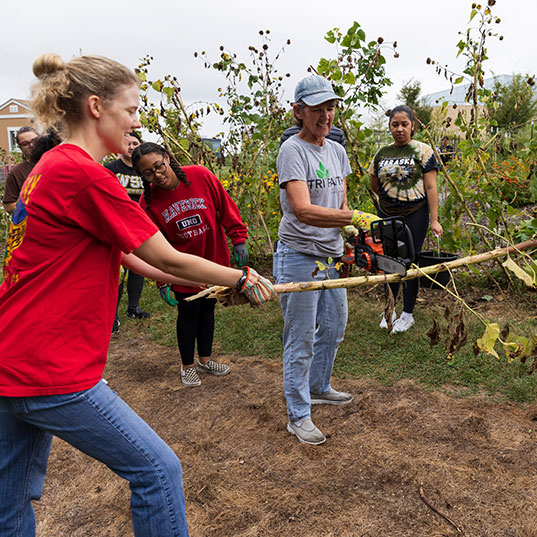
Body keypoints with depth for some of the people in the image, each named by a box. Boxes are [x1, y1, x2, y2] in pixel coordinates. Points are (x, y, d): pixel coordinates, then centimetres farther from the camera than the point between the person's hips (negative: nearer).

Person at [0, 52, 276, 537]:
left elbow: (128, 257, 15)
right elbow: (170, 261, -14)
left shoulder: (52, 167, 11)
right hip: (50, 371, -10)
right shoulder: (82, 174, -19)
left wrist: (222, 283, 18)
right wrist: (242, 279, 2)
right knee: (157, 469, 3)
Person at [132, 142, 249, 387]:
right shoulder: (148, 202, -12)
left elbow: (226, 208, -4)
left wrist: (238, 239, -7)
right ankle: (188, 366, 25)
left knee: (207, 308, 14)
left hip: (214, 259, 1)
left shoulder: (201, 176, -14)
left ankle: (205, 360, 33)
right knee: (188, 312, 5)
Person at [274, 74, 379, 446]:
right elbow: (302, 210, -28)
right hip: (299, 258, -8)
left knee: (334, 328, 22)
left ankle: (319, 388, 45)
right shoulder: (292, 150, -14)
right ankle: (298, 416, 17)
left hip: (331, 257, 8)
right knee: (300, 340, 2)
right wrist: (356, 217, -36)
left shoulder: (337, 150, 10)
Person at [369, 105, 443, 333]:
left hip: (415, 215, -4)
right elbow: (375, 186, 19)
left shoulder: (422, 150, -3)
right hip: (387, 215, 4)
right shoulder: (382, 153, 8)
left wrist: (434, 219, -12)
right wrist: (390, 197, 6)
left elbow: (430, 187, -8)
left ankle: (408, 314, 15)